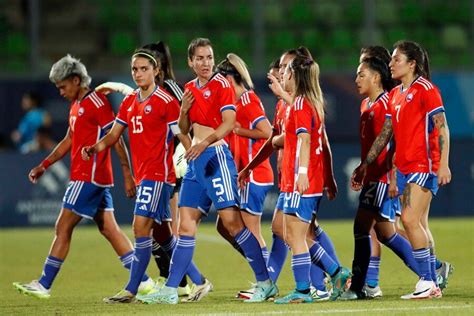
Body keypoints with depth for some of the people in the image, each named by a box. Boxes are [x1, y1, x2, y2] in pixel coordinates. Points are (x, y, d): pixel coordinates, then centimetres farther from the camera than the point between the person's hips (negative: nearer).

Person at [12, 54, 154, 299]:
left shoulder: (97, 103, -13)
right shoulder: (76, 106, 17)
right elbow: (69, 141, 26)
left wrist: (128, 175, -16)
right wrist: (44, 165, 21)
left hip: (89, 178, -10)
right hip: (83, 176, 10)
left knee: (63, 228, -6)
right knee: (108, 228, 8)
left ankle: (44, 285, -2)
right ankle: (143, 281, 8)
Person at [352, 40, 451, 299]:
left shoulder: (426, 90, -8)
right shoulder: (395, 95, 16)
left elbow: (442, 128, -13)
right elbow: (384, 134, 21)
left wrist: (443, 164, -21)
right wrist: (365, 165, 20)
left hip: (423, 166, -8)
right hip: (404, 167, 8)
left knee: (410, 220, -16)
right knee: (417, 225, 6)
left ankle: (427, 282, -11)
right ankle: (432, 283, 10)